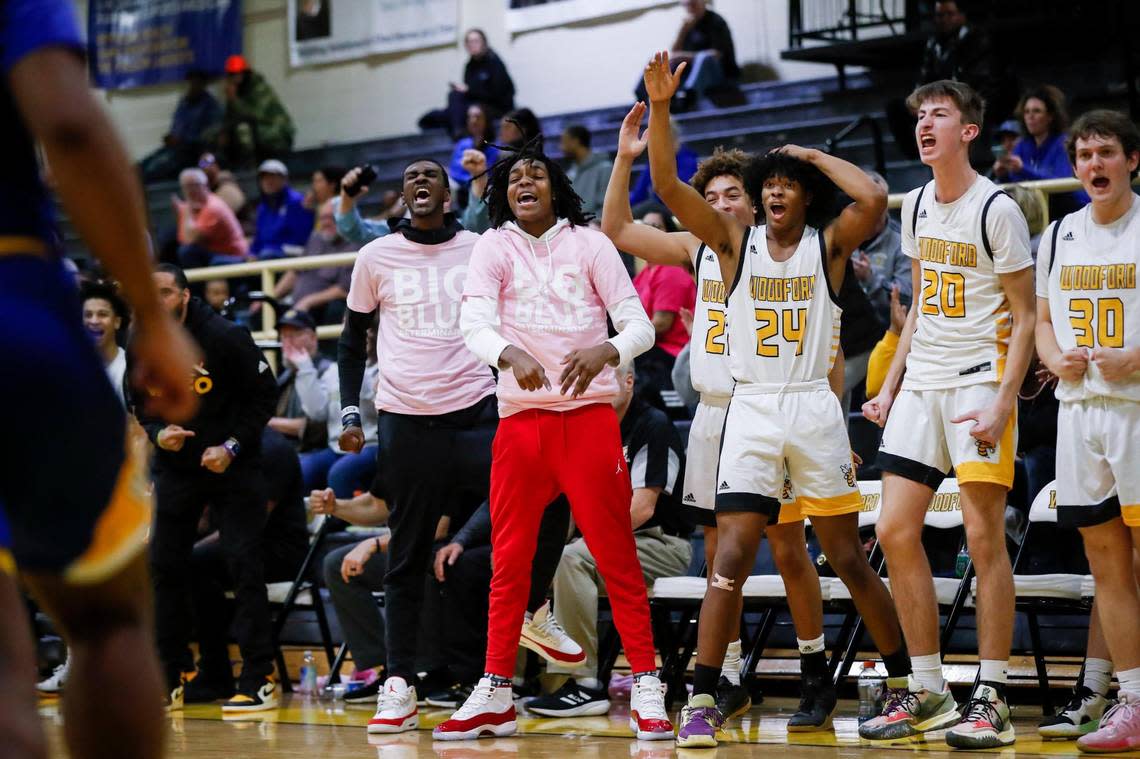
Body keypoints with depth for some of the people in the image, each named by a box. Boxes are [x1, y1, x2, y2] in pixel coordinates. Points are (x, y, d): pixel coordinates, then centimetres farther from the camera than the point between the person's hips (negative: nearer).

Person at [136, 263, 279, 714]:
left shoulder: (226, 337, -14)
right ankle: (171, 678, 12)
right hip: (175, 464, 4)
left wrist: (231, 447, -16)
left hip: (231, 463, -4)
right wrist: (157, 434, -10)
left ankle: (259, 679, -6)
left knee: (244, 563, -10)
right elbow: (140, 405, 11)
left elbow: (264, 394, -8)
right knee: (165, 565, 1)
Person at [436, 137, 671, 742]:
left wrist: (604, 352, -24)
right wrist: (510, 355, -29)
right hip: (520, 418, 2)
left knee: (616, 555, -4)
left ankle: (646, 687, 0)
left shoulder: (588, 242, 4)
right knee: (508, 560, 4)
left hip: (589, 414, -1)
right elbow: (474, 324, -7)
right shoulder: (494, 246, 7)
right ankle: (495, 697, 11)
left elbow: (638, 323, -1)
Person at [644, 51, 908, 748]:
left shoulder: (829, 244, 3)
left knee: (849, 560, 4)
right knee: (731, 558, -8)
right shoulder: (736, 242, 8)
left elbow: (873, 199, -17)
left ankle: (906, 682, 16)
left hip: (814, 409, -1)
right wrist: (660, 108, -15)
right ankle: (703, 702, -6)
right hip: (750, 411, 1)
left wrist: (816, 155, -4)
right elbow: (669, 187, -3)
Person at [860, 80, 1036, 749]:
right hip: (921, 385, 7)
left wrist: (1004, 402, -18)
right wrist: (890, 387, 15)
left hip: (980, 382, -7)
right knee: (896, 532, 3)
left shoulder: (996, 209, -9)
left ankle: (991, 699, -2)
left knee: (984, 538, -8)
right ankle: (927, 691, 11)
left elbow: (1025, 317, -9)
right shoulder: (916, 207, 13)